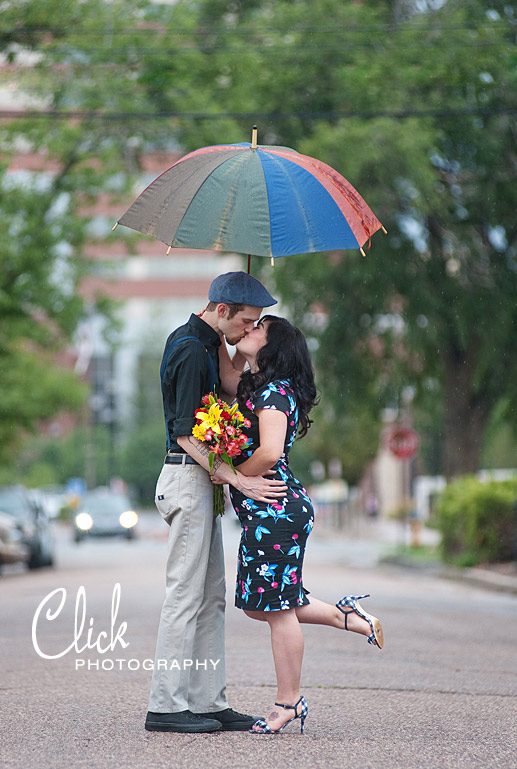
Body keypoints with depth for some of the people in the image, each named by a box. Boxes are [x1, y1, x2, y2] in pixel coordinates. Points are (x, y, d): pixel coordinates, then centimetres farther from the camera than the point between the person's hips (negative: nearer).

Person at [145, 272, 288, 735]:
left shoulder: (195, 341, 15)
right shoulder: (192, 352, -17)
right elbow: (185, 435, -21)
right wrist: (240, 481, -22)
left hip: (201, 479, 10)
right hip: (188, 479, -10)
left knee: (211, 596, 9)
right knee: (186, 593, -7)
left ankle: (208, 701, 11)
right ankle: (166, 706, -3)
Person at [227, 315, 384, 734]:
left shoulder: (273, 391, -14)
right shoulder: (254, 388, 15)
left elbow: (269, 453, -25)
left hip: (277, 510, -10)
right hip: (263, 512, 10)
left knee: (277, 608, -2)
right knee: (258, 603, 14)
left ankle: (289, 701, 8)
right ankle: (346, 615, 21)